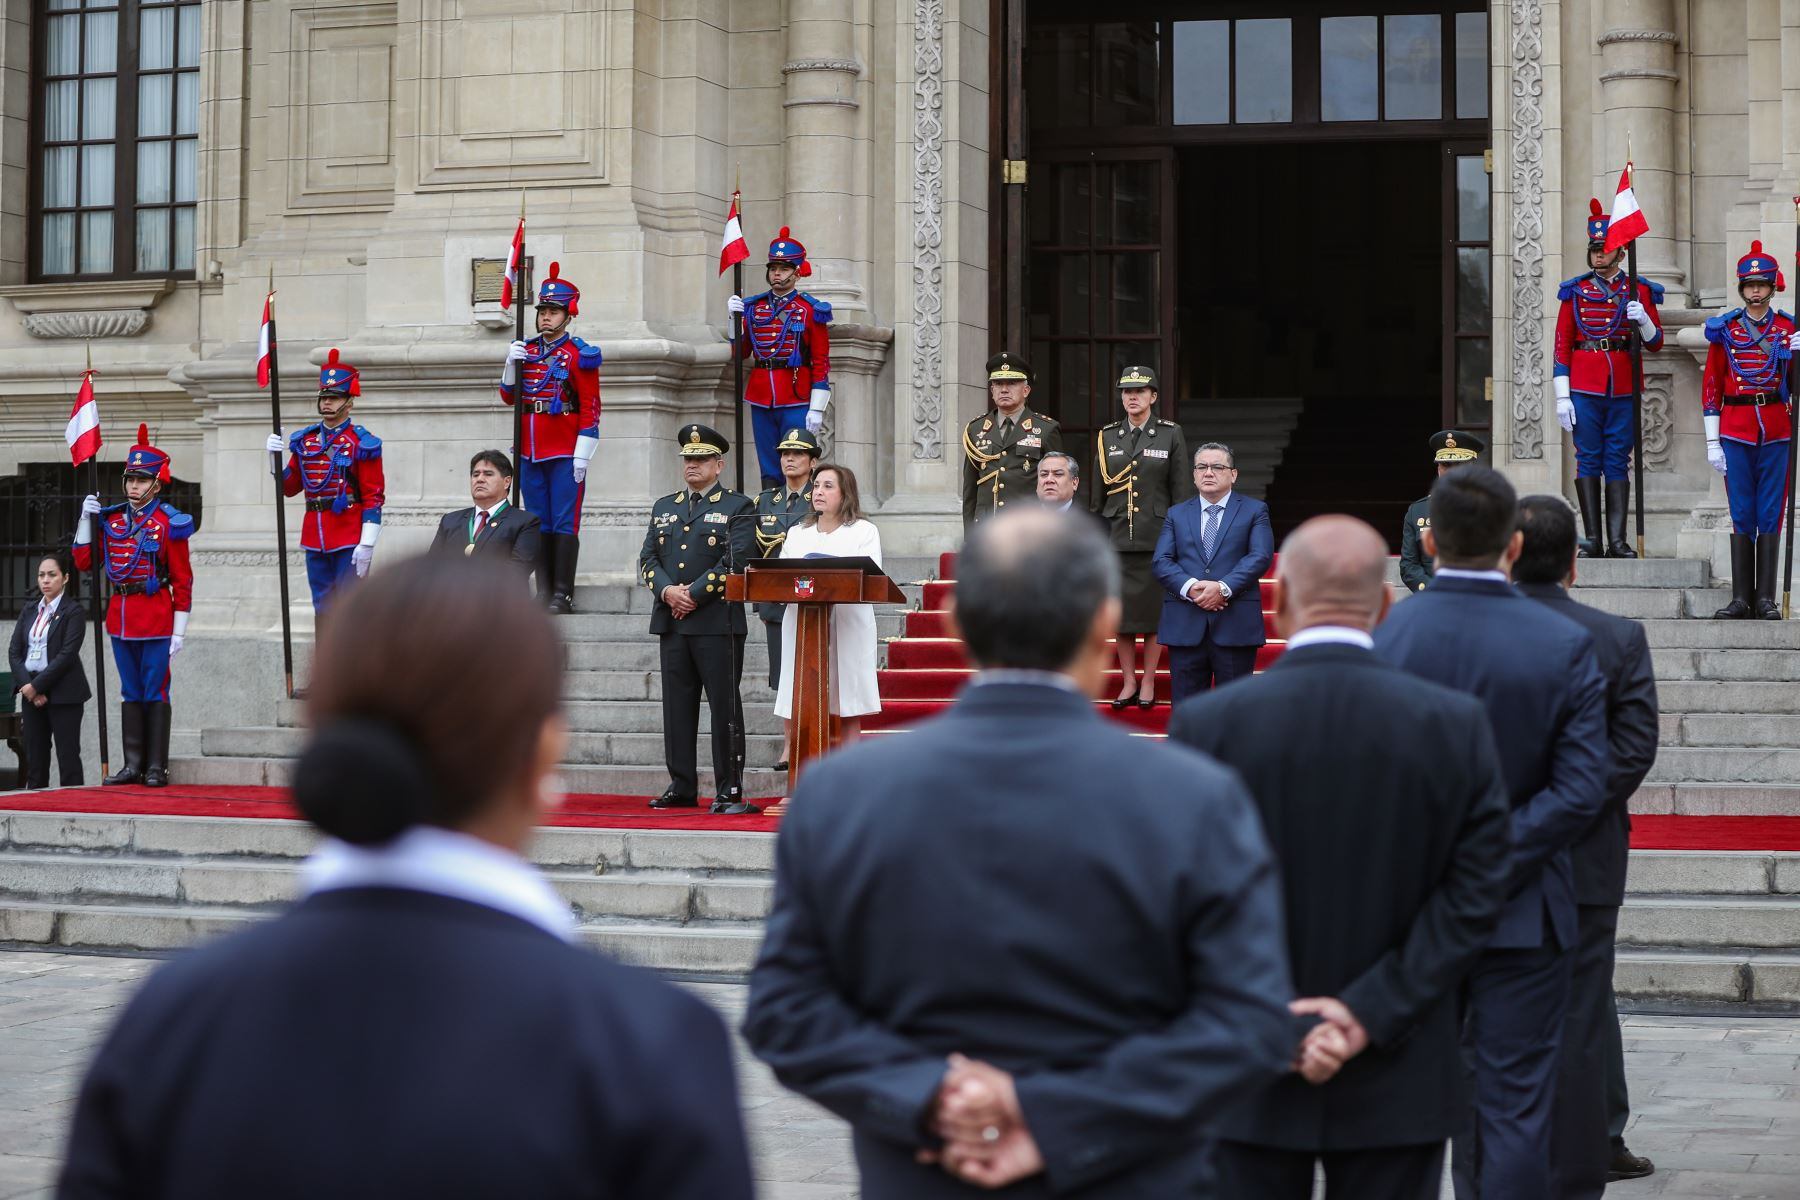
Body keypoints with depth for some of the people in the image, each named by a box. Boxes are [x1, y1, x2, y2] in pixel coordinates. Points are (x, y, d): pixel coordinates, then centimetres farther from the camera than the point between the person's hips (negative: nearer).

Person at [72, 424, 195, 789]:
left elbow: (182, 581, -7)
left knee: (155, 692, -1)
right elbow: (85, 562, 10)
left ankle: (157, 768, 3)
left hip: (156, 619, -5)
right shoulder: (111, 519, 8)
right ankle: (133, 765, 15)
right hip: (120, 616, 5)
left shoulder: (169, 523, -6)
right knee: (130, 692, 10)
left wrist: (179, 631, -11)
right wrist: (86, 518, 0)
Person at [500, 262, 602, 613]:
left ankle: (563, 595, -2)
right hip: (530, 452, 5)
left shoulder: (579, 355, -4)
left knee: (564, 524, -4)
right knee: (538, 525, 7)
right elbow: (509, 397, 15)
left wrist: (582, 456, -13)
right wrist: (512, 364, -3)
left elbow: (591, 409, -7)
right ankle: (543, 592, 10)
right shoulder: (527, 350, 12)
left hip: (565, 453, -5)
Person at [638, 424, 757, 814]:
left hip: (718, 621, -5)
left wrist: (694, 594, -14)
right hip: (671, 622, 5)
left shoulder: (738, 508, 2)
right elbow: (648, 558, 12)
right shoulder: (664, 508, 19)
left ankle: (730, 791, -1)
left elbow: (735, 561, -10)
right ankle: (681, 787, 12)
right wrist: (667, 591, -7)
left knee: (724, 708, -4)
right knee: (677, 708, 7)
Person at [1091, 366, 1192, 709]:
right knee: (1121, 613, 4)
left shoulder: (1171, 435, 1)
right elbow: (1097, 494, 12)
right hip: (1117, 537, 2)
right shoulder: (1107, 437, 9)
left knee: (1153, 613, 2)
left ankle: (1148, 682, 12)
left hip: (1156, 538, -2)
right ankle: (1128, 681, 14)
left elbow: (1181, 491, 1)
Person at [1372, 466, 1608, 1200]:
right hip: (1522, 917, -1)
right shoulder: (1565, 646, -10)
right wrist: (1494, 869, -12)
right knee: (1514, 1104, 5)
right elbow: (1581, 788, -14)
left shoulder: (1378, 637, -9)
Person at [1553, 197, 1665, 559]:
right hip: (1584, 389, -1)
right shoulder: (1575, 291, 6)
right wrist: (1562, 396, -2)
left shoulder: (1638, 291, 8)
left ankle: (1617, 540, 1)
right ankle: (1593, 538, 1)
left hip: (1623, 390, 1)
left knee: (1618, 461, 1)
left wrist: (1643, 319, -14)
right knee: (1588, 459, -1)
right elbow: (1562, 347, 4)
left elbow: (1655, 343, 8)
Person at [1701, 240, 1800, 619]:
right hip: (1736, 431, 0)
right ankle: (1741, 599, 4)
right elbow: (1711, 386, 5)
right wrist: (1712, 442, 1)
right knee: (1741, 516, 1)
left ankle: (1766, 599, 4)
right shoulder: (1724, 330, 5)